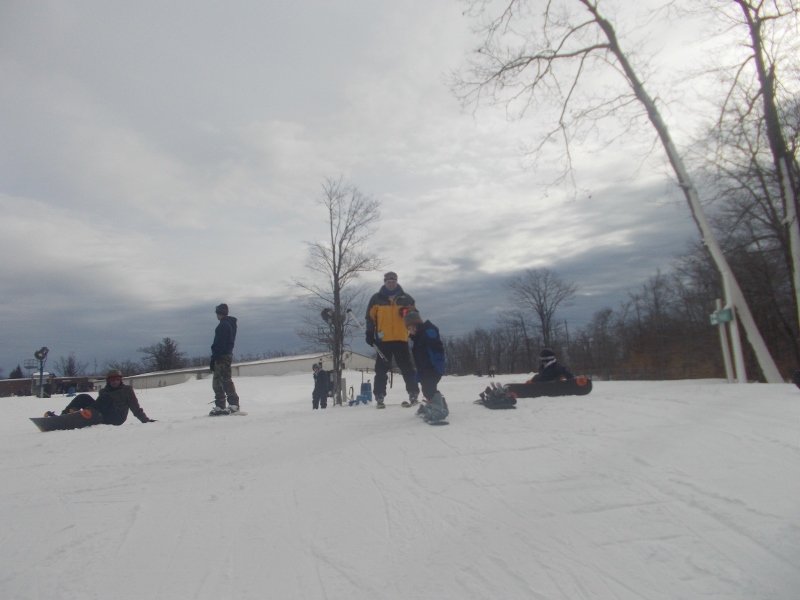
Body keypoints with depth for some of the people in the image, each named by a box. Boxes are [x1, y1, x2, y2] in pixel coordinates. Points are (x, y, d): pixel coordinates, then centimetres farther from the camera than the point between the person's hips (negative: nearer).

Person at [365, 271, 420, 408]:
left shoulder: (405, 298, 10)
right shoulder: (376, 299, 8)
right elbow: (370, 317, 7)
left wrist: (408, 313, -8)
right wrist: (370, 333, -2)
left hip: (401, 339, 1)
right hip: (383, 340, 0)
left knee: (407, 368, 2)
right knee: (381, 369, 2)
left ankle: (413, 393, 8)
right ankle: (379, 396, 7)